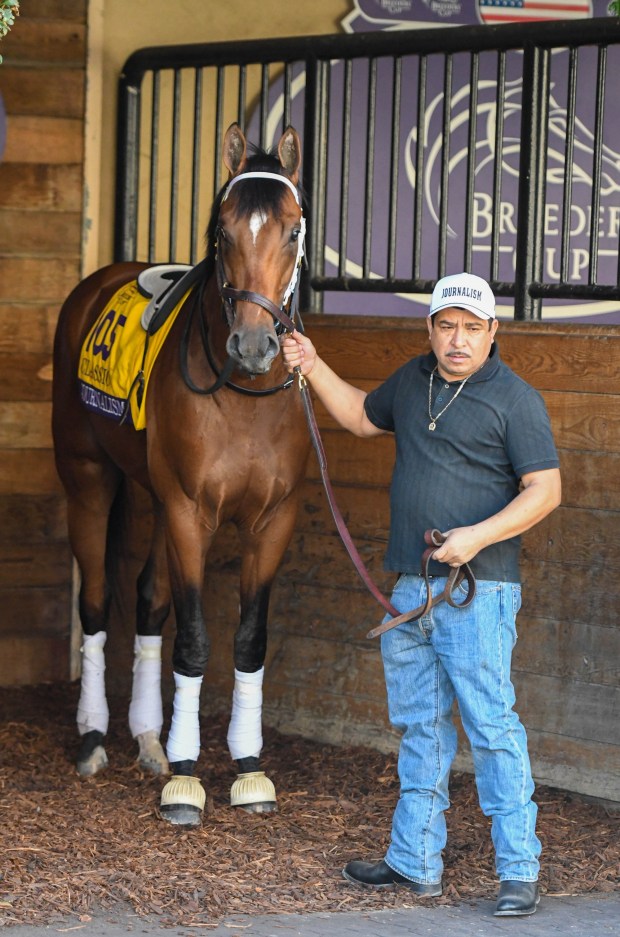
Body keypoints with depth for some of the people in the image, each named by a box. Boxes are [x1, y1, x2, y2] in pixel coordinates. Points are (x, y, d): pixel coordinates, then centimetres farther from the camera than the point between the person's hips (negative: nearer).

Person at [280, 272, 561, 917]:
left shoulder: (514, 399, -8)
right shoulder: (413, 380, 12)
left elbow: (545, 490, -13)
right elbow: (363, 417, 31)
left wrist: (478, 536, -22)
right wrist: (313, 368, 21)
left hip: (476, 591, -7)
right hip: (409, 590, 7)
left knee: (491, 726, -8)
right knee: (418, 726, 13)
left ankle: (519, 871, -5)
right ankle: (415, 863, 21)